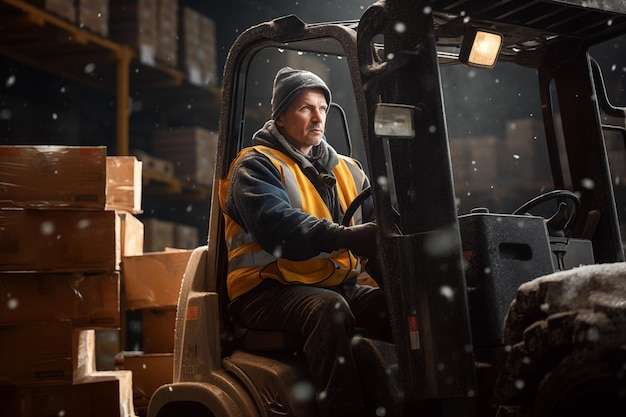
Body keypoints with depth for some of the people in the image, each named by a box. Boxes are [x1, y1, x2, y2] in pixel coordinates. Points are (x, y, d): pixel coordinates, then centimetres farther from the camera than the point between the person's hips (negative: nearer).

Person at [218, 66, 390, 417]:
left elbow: (377, 219, 7)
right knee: (330, 309, -35)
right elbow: (278, 228, -22)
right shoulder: (256, 167, -3)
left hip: (339, 287, 6)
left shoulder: (346, 170, 19)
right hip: (270, 292, -6)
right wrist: (345, 237, -37)